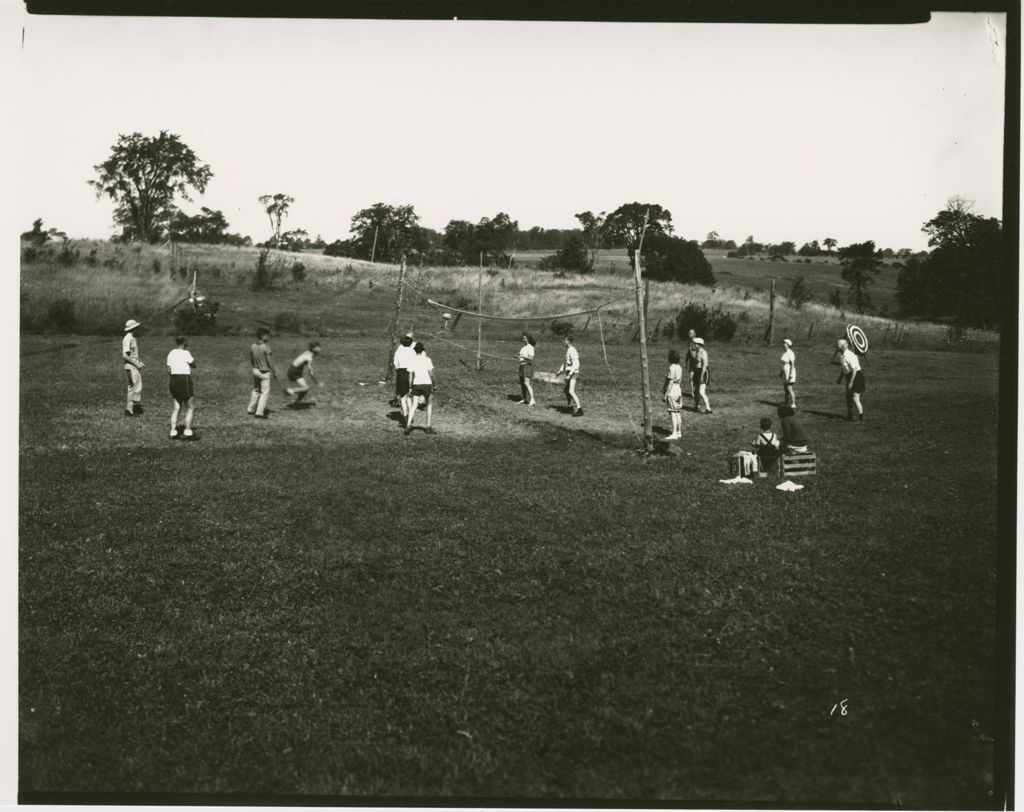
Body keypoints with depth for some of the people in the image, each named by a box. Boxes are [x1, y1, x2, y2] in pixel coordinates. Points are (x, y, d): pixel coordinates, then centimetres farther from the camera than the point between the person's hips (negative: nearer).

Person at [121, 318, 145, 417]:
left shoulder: (133, 338, 15)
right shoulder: (127, 339, -16)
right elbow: (124, 356, -21)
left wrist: (140, 362, 16)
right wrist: (136, 364, -19)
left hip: (136, 366, 10)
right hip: (131, 367, -10)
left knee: (138, 387, 13)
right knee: (133, 387, -8)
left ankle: (137, 407, 21)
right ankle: (129, 409, -4)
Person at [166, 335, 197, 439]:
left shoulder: (171, 353, 10)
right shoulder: (185, 353, -11)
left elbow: (168, 370, 8)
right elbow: (194, 365, -3)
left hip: (173, 380, 7)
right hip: (184, 380, -7)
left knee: (176, 407, 12)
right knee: (191, 407, 2)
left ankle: (173, 432, 10)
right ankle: (187, 431, -3)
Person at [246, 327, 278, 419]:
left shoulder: (252, 347, -1)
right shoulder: (266, 347, -18)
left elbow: (251, 361, 8)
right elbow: (269, 362, -15)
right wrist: (274, 372, -5)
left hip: (255, 371, 7)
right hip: (264, 373, -7)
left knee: (256, 390, 22)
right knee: (265, 392, 1)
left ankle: (251, 409, 29)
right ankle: (259, 412, -2)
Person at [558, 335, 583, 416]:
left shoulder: (572, 351, -18)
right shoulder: (568, 350, 14)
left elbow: (575, 364, -24)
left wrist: (569, 375, -27)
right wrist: (560, 371, 23)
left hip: (573, 373, -11)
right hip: (569, 373, 11)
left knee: (571, 391, -21)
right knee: (566, 390, 22)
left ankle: (579, 409, -26)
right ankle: (569, 406, 38)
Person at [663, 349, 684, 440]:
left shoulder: (672, 368, -17)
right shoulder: (679, 368, 7)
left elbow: (670, 383, -17)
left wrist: (666, 395, -13)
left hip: (672, 394, -8)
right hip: (679, 392, 8)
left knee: (673, 414, -6)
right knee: (678, 413, 13)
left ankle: (674, 434, -5)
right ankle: (679, 432, 18)